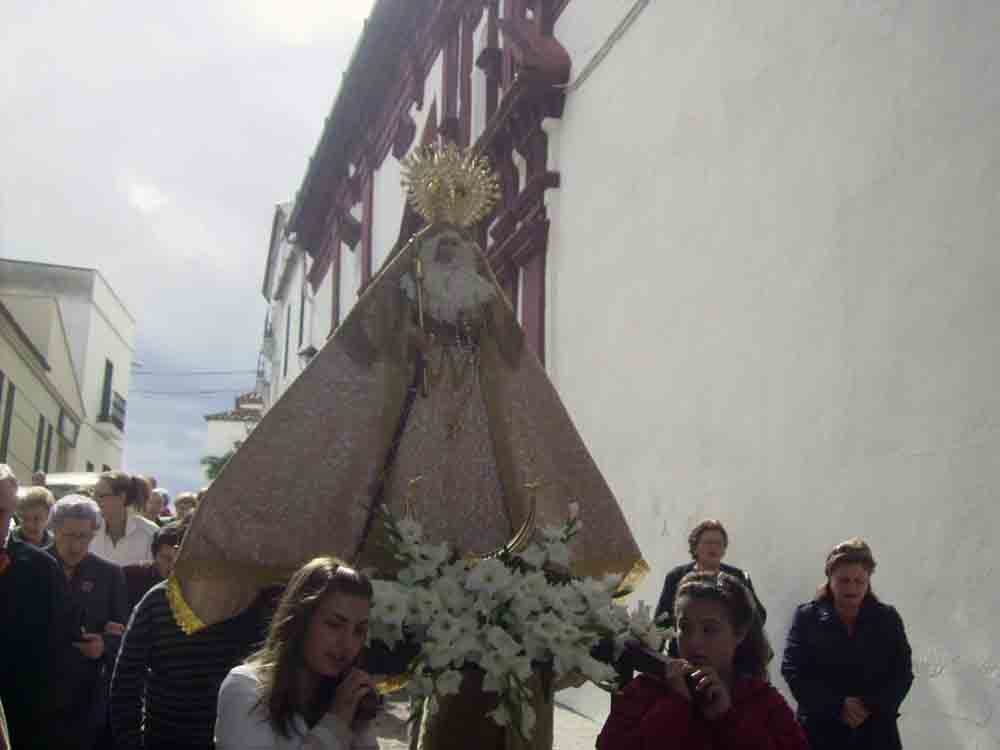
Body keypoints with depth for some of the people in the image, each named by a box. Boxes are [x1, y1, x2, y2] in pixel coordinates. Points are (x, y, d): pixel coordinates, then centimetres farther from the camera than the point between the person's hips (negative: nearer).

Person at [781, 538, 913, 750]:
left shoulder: (888, 619, 6)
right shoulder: (807, 617, 1)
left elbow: (902, 673, 2)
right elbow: (793, 671, -6)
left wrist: (871, 706, -14)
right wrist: (837, 705, -17)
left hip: (876, 732, 1)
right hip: (821, 731, -1)